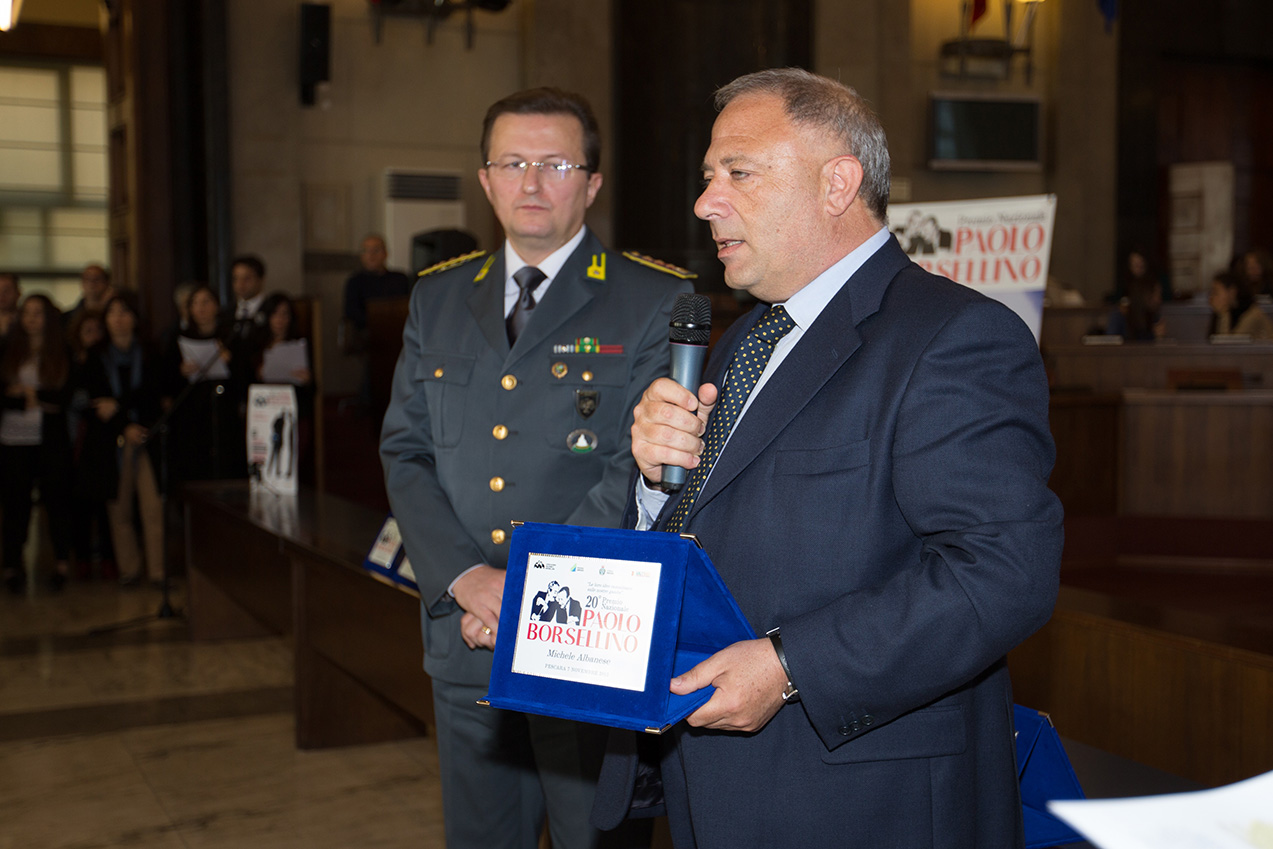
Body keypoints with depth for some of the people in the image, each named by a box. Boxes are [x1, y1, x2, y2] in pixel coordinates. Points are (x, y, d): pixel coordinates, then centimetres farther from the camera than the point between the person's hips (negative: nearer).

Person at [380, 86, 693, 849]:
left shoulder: (657, 302, -4)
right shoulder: (438, 299, 11)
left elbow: (640, 467, -12)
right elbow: (405, 452, 7)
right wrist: (465, 578, -9)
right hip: (467, 648, 4)